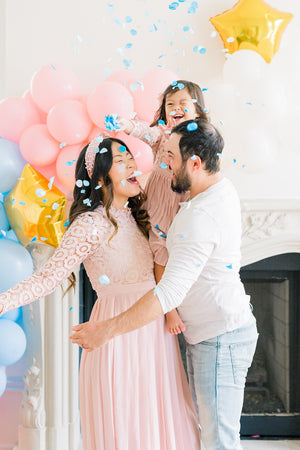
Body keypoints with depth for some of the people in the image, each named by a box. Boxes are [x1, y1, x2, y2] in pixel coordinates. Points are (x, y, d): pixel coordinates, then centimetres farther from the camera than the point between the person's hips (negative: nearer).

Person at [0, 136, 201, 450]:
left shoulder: (133, 217, 6)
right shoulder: (90, 225, -15)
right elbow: (49, 276, -19)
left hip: (153, 330, 7)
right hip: (120, 333, -7)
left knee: (158, 420, 14)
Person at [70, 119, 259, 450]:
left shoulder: (201, 218, -28)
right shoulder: (222, 188, 3)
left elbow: (170, 293, -32)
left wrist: (108, 330, -28)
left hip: (222, 339, -11)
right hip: (202, 334, 11)